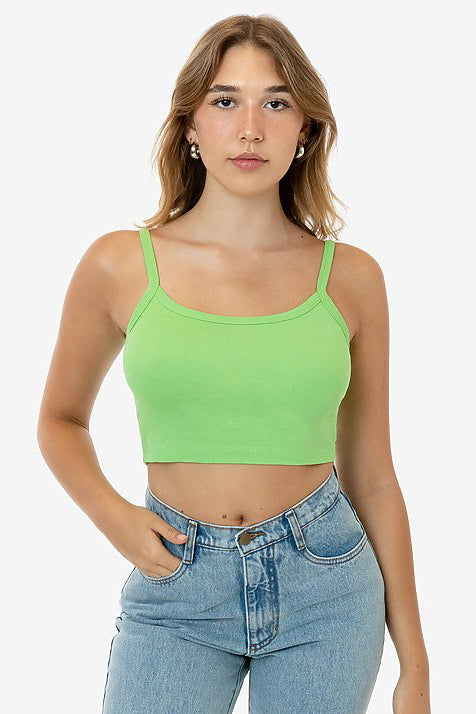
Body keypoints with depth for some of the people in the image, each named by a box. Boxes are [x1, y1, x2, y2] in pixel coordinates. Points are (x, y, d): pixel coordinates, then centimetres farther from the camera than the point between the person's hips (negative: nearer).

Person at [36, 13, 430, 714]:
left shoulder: (350, 276, 0)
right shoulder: (120, 265, -3)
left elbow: (371, 477, 6)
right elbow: (61, 421, 13)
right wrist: (112, 516, -7)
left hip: (326, 584, 1)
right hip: (176, 589, -1)